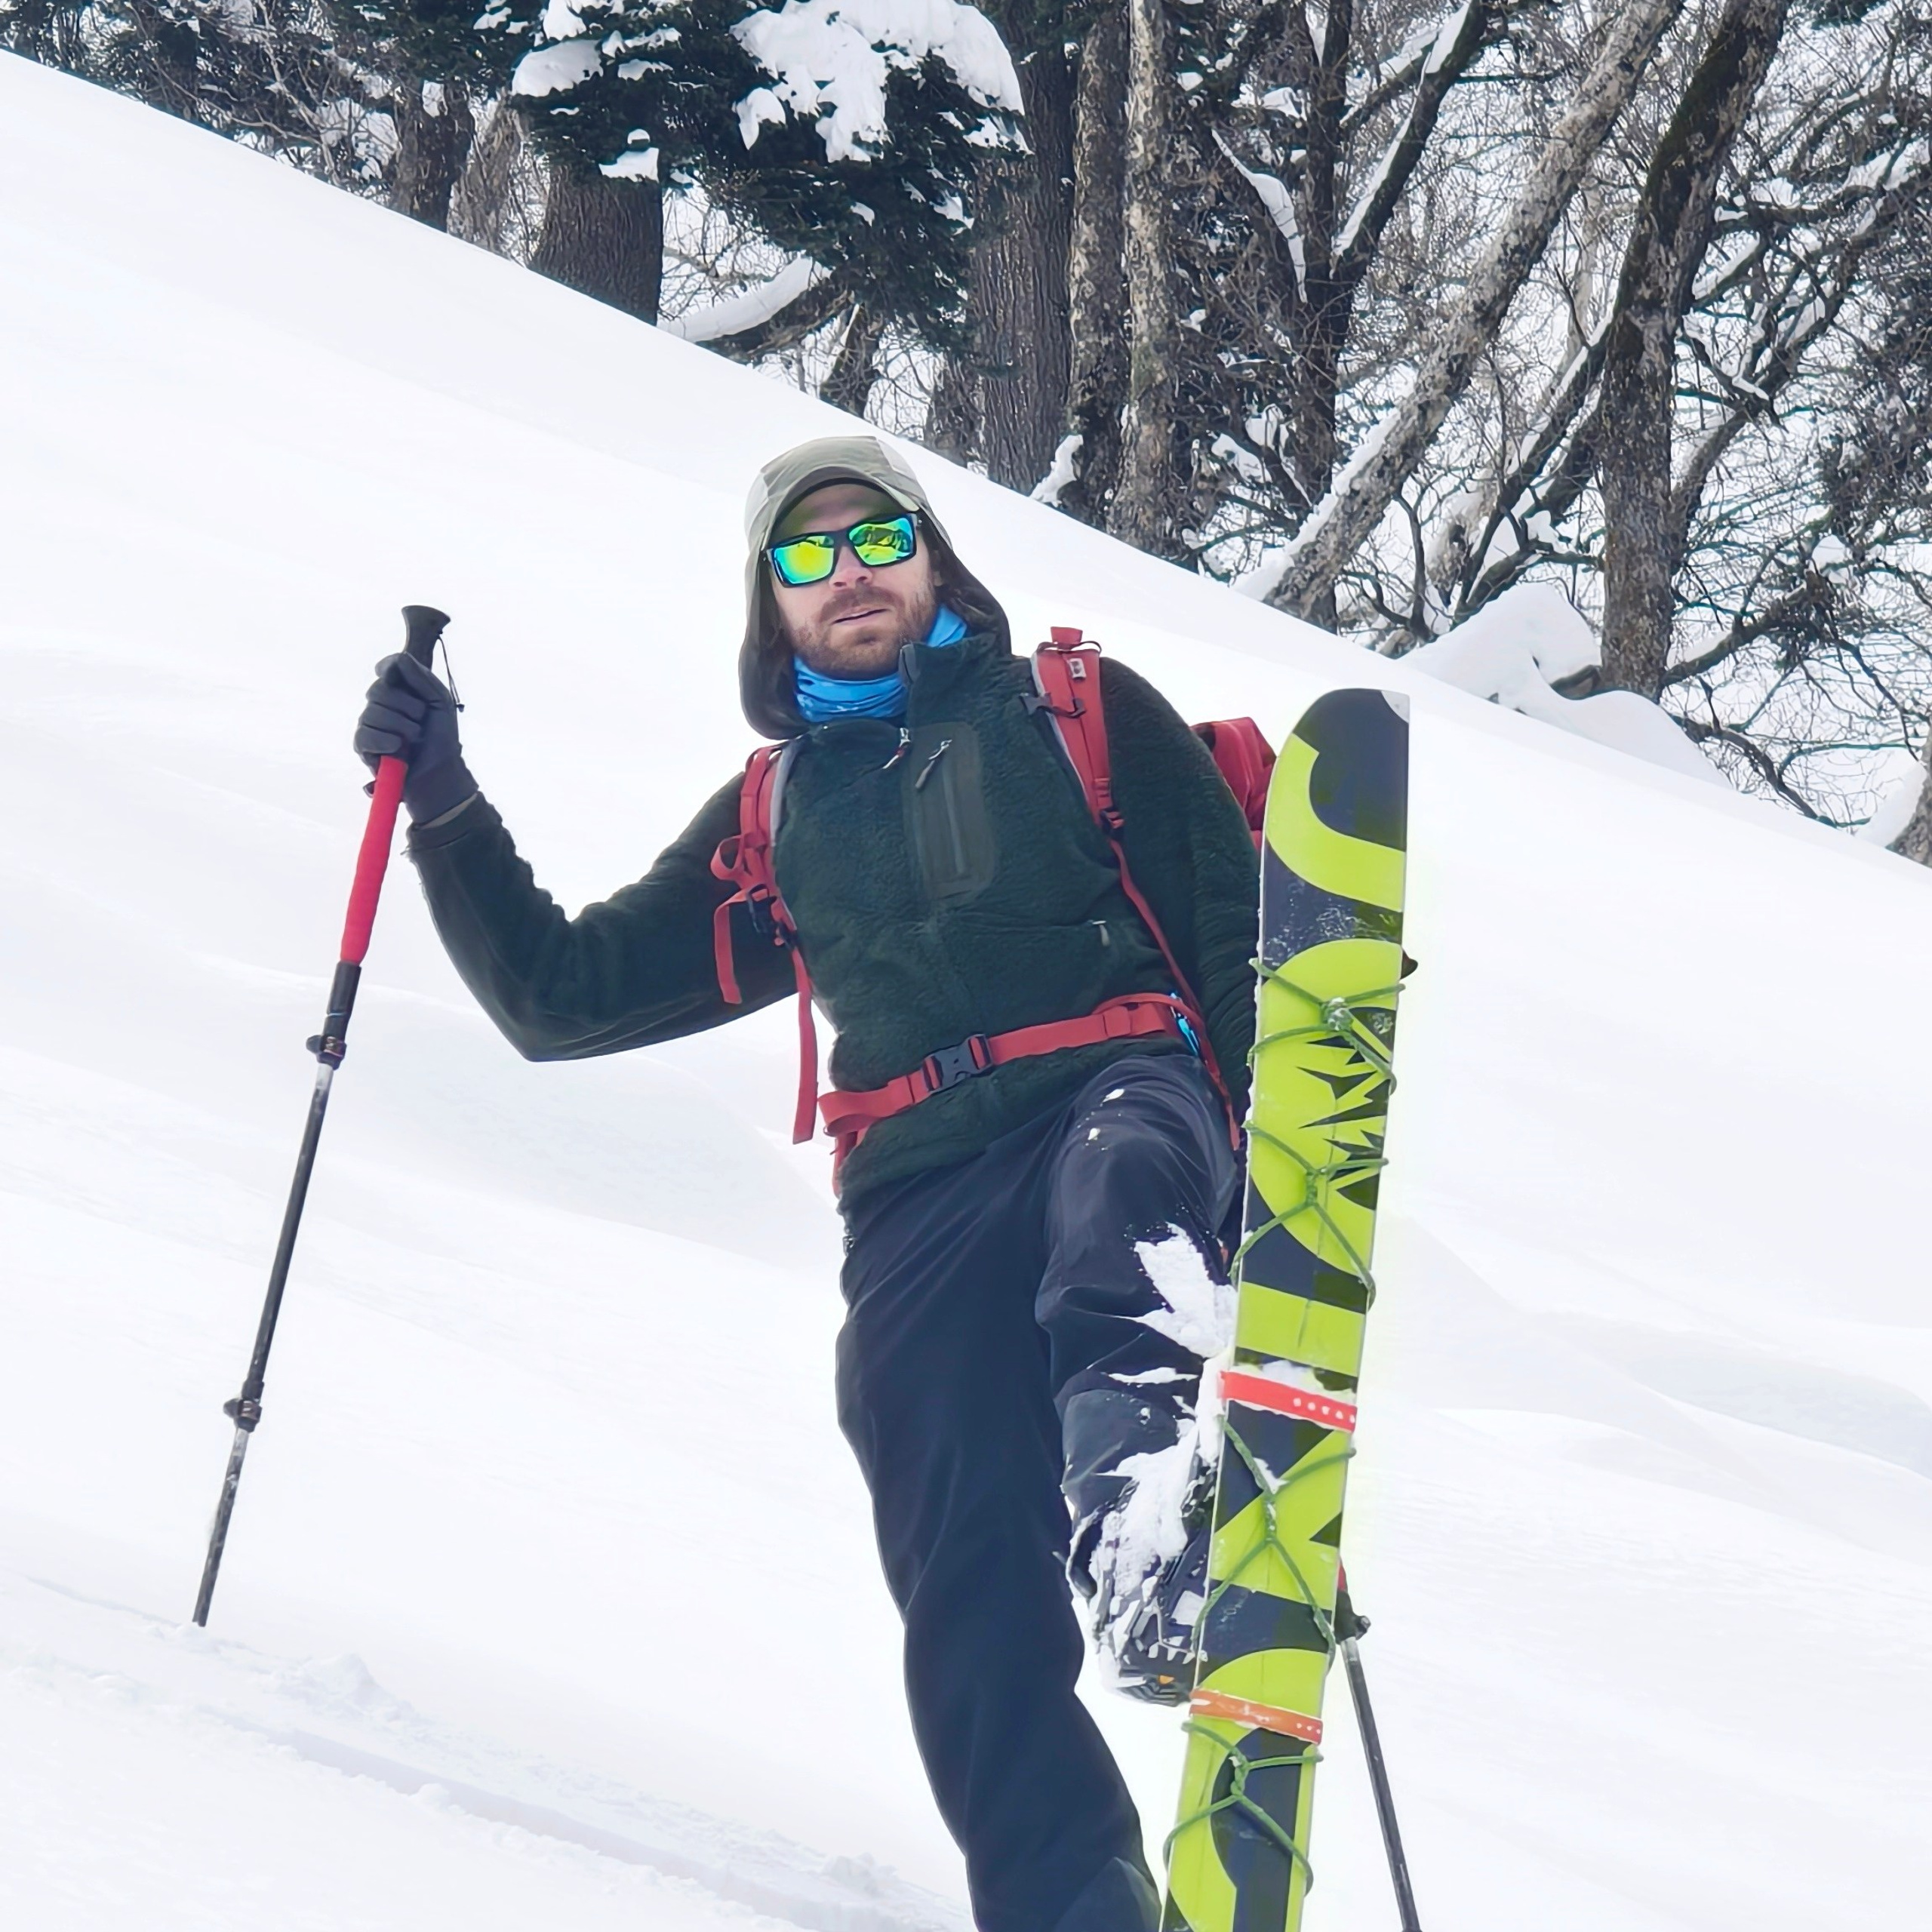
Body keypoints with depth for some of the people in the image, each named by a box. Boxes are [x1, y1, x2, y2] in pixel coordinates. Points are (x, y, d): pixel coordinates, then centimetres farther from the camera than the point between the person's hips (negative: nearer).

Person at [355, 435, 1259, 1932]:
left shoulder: (1082, 714, 18)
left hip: (1126, 1089, -3)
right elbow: (563, 993, 29)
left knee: (1120, 1173, -41)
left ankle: (1139, 1486, -65)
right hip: (922, 1205, 3)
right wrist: (445, 808, 17)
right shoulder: (775, 818, 27)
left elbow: (1237, 935, 11)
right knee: (970, 1598, -13)